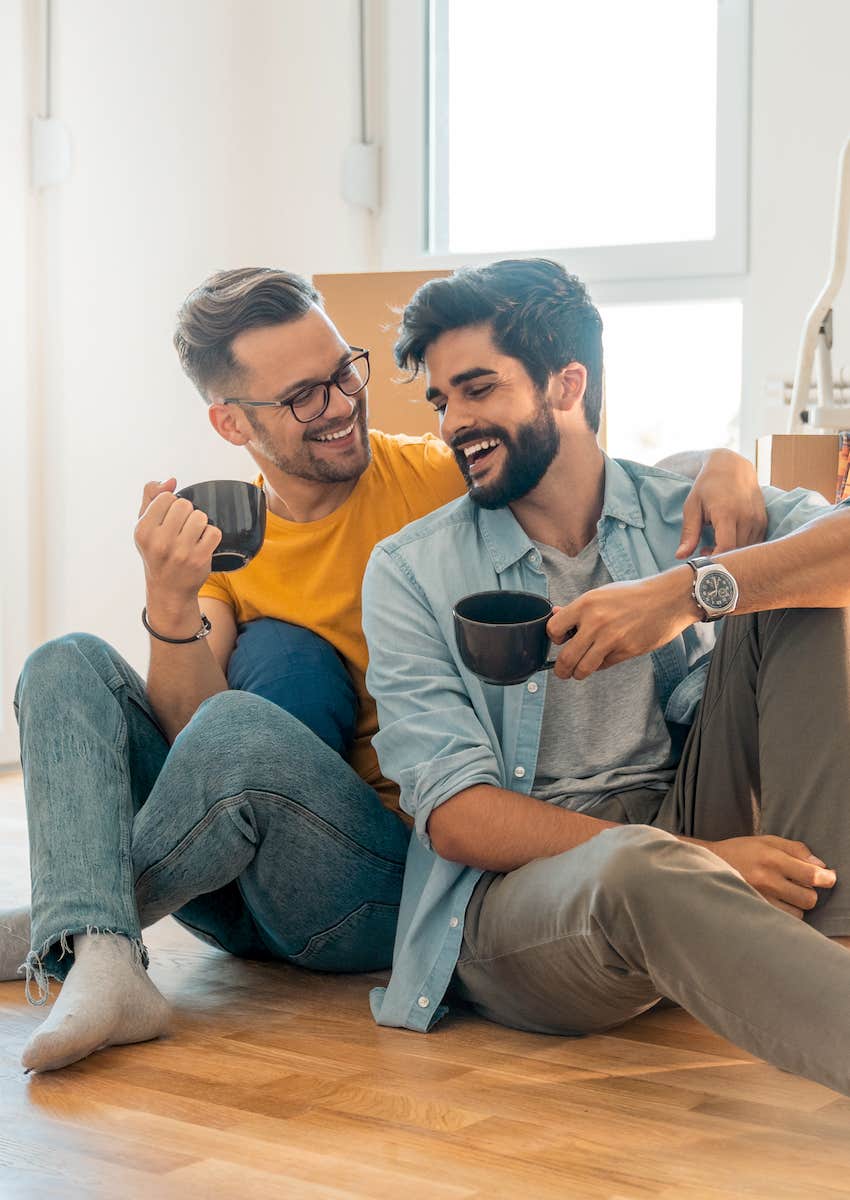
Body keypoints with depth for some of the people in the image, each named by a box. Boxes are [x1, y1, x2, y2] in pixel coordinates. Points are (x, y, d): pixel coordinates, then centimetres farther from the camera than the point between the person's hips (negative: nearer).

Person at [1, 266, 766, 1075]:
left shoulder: (442, 479, -3)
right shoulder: (213, 538, 7)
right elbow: (185, 732, -6)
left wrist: (722, 468, -19)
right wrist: (171, 606, -23)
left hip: (398, 880, -4)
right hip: (242, 878, 4)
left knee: (241, 723, -31)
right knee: (70, 667, -9)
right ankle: (102, 965, -29)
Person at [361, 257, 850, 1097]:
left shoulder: (689, 514, 9)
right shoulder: (411, 571, 4)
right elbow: (455, 816, -8)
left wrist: (691, 590, -26)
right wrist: (687, 861, -21)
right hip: (518, 890, -3)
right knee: (640, 870, -38)